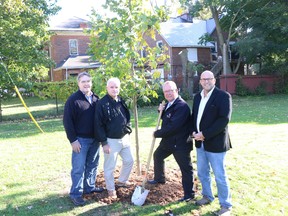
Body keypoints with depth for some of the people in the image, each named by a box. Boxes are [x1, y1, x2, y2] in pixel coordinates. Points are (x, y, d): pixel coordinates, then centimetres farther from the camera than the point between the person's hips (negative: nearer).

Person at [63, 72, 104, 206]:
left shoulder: (96, 98, 8)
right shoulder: (73, 99, -10)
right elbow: (67, 121, -12)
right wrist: (73, 140, -15)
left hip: (94, 139, 6)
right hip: (80, 139, -6)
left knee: (92, 165, 15)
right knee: (79, 168, 0)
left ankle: (89, 187, 31)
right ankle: (76, 194, 10)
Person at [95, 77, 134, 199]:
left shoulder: (121, 101, 5)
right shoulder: (102, 104, -15)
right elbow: (99, 125, -16)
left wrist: (128, 132, 14)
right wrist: (104, 142, -17)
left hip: (124, 138, 7)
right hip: (111, 140, -7)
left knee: (129, 161, 18)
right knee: (110, 166, 5)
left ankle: (121, 181, 40)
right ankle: (110, 189, 24)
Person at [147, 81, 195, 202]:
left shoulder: (182, 106, -24)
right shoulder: (169, 104, 7)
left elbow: (173, 127, -29)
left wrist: (157, 133, -17)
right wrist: (161, 111, -1)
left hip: (180, 143, -10)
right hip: (168, 141, 10)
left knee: (186, 168, 1)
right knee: (157, 155, 26)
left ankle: (189, 194, 13)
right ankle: (159, 178, 48)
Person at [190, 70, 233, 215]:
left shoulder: (223, 96, -12)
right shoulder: (198, 97, 10)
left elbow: (224, 119, -20)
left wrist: (204, 134, -21)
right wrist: (194, 132, -2)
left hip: (215, 143, -7)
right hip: (200, 142, 7)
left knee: (220, 176, 2)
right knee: (202, 173, 19)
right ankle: (207, 196, 39)